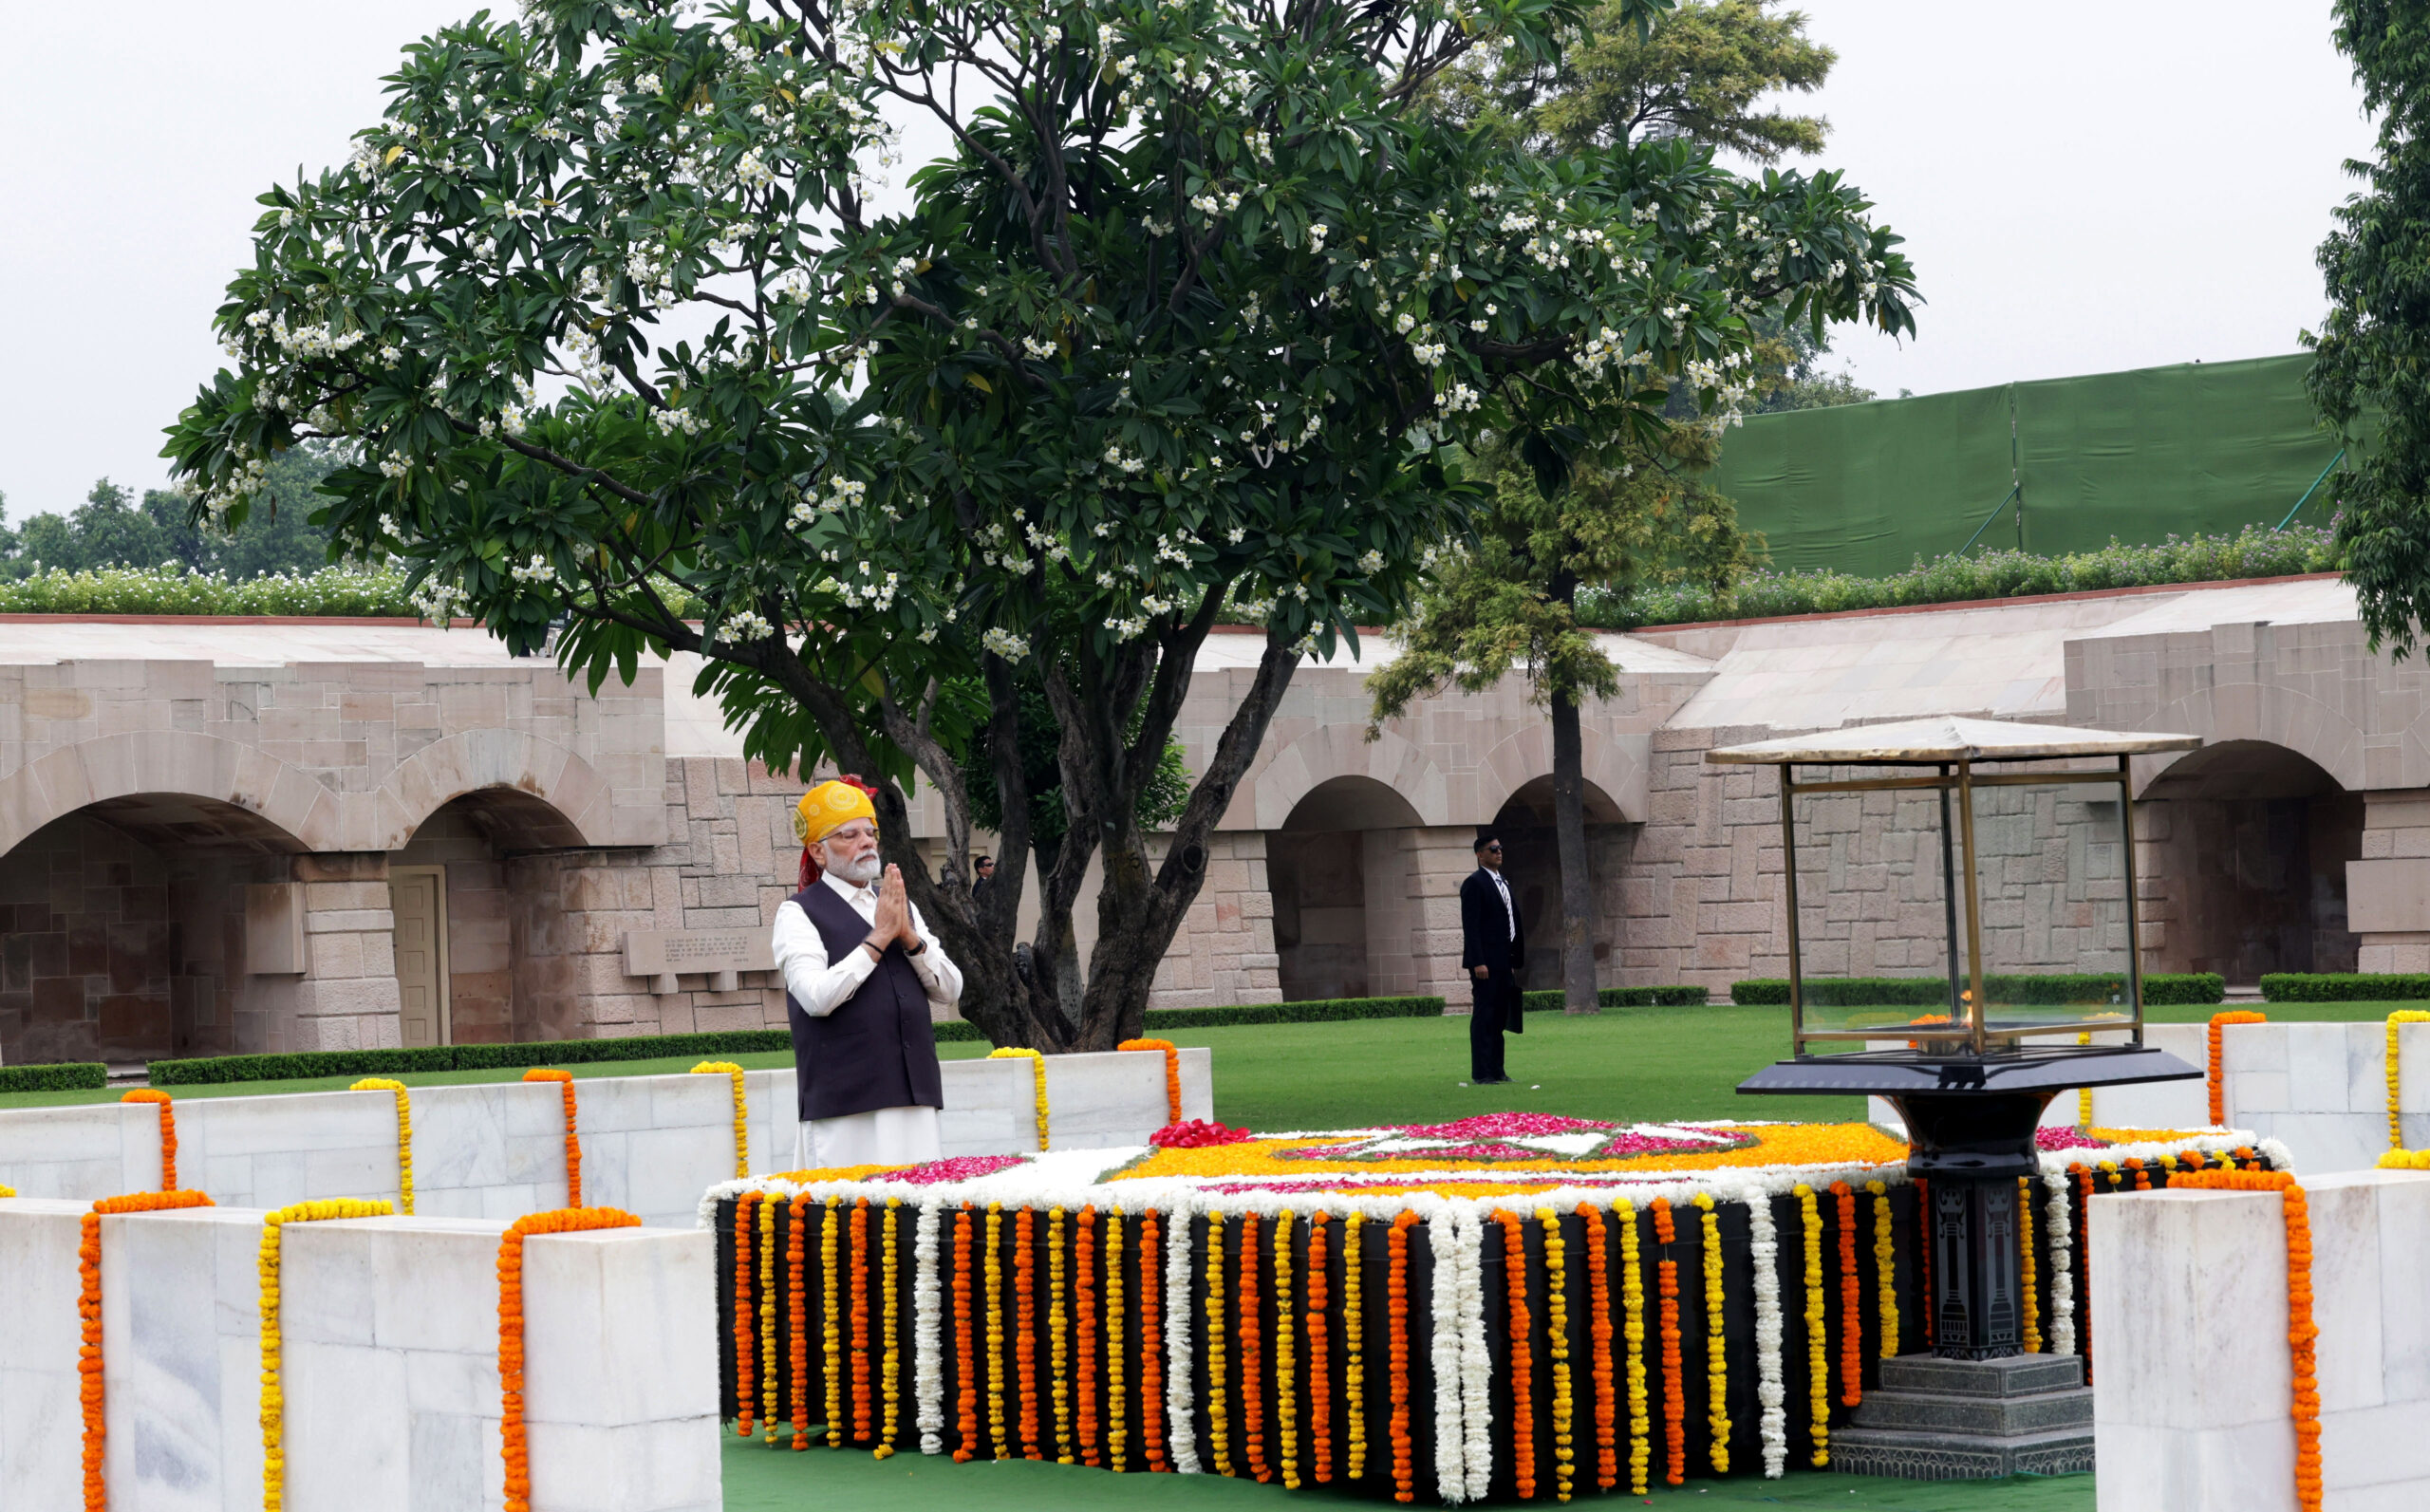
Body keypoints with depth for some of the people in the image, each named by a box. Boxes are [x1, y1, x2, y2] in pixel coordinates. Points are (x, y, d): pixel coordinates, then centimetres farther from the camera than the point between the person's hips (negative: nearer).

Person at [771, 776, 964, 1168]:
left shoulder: (902, 908, 18)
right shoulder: (799, 913, 0)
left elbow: (950, 990, 12)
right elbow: (816, 996, -15)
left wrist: (910, 937, -4)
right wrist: (878, 938, -10)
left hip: (914, 1097, 5)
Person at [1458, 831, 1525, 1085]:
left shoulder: (1503, 882, 18)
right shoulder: (1474, 883, -9)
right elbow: (1470, 926, -14)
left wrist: (1514, 960, 16)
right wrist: (1478, 962, -20)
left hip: (1503, 962, 9)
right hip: (1485, 963, -9)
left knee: (1500, 1017, 10)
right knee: (1484, 1016, -7)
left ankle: (1496, 1070, 15)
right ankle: (1481, 1073, -6)